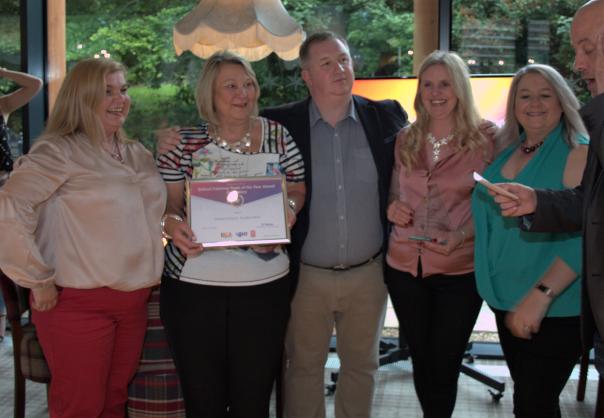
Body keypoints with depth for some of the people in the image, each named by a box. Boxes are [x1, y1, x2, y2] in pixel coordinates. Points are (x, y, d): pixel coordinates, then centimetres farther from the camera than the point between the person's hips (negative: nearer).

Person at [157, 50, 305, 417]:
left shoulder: (278, 135, 5)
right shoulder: (186, 142, 2)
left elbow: (297, 191, 11)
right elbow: (168, 201, 4)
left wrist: (284, 212, -11)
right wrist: (173, 223, -18)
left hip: (264, 284, 1)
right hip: (193, 283, 0)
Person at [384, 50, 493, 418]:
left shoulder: (482, 143, -5)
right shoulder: (404, 142, 6)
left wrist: (460, 236, -20)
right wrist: (390, 208, -7)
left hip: (459, 271, -3)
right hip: (405, 267, 4)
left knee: (444, 366, 6)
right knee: (421, 360, 17)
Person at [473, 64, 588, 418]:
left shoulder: (579, 154, -12)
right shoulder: (506, 152, 9)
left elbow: (584, 239, -20)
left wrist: (540, 296, -27)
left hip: (555, 311, -6)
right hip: (507, 302, 6)